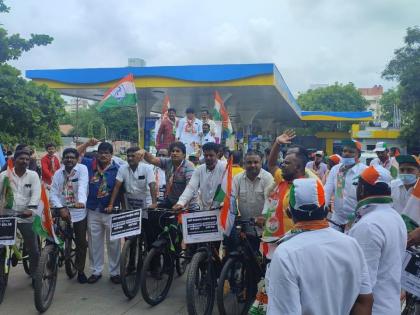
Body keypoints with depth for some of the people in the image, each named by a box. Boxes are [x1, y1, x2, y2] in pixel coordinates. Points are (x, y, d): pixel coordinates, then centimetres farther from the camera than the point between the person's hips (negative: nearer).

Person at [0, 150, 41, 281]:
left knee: (33, 250, 4)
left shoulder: (33, 175, 1)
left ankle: (35, 277, 22)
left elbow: (36, 194, -8)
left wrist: (31, 209, -24)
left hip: (26, 217, 0)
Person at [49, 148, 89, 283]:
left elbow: (82, 186, -24)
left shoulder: (82, 169, -7)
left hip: (79, 212, -2)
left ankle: (80, 271, 22)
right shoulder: (58, 173, 4)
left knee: (81, 243, 6)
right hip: (62, 212, 3)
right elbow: (53, 193, -2)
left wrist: (81, 201, -42)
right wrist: (61, 208, -19)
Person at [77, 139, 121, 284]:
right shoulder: (90, 164, 2)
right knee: (94, 243, 12)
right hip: (93, 211, 3)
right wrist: (88, 144, -3)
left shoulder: (117, 169, -9)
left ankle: (115, 272, 18)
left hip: (111, 212, -3)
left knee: (113, 243, 5)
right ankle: (96, 271, 26)